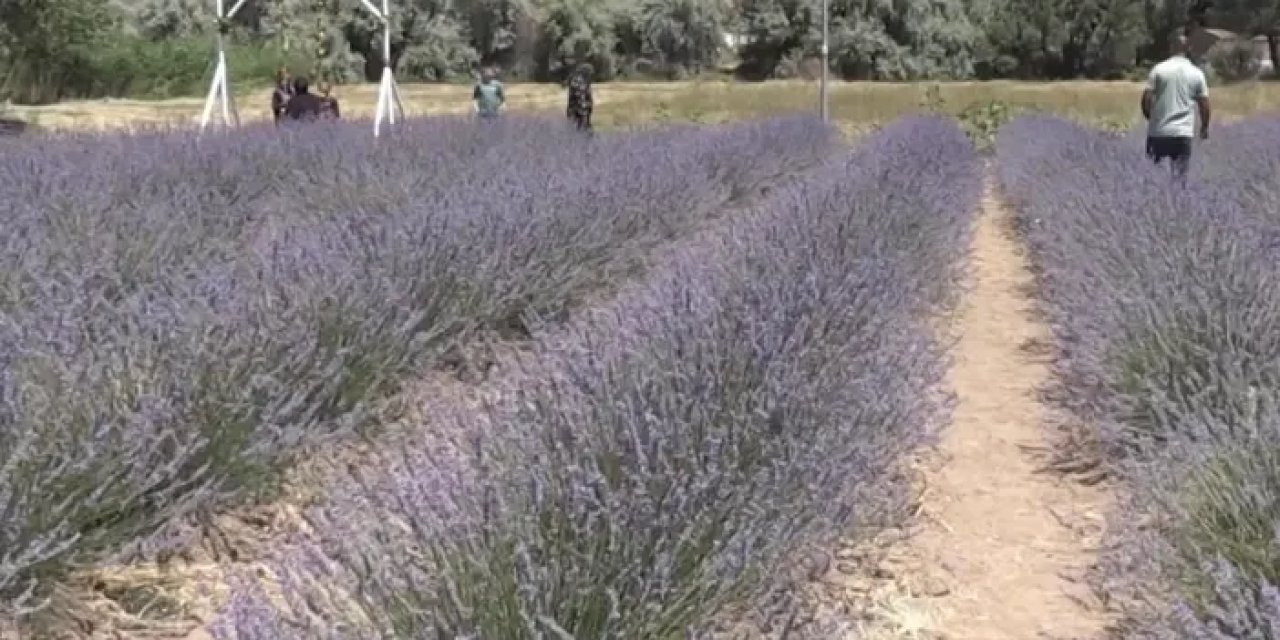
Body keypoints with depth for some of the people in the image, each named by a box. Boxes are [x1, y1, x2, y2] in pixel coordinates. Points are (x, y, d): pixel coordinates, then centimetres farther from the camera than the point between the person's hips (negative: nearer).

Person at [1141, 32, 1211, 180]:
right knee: (1180, 177, 3)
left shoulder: (1159, 69, -2)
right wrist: (1204, 127, 20)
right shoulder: (1197, 74, 1)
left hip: (1158, 132, 0)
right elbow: (1204, 104, 3)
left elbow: (1146, 99, -5)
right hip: (1183, 134, 0)